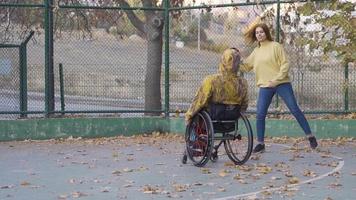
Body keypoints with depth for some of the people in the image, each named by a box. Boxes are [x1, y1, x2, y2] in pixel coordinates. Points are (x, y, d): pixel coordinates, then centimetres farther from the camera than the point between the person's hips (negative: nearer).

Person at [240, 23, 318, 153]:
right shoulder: (256, 51, 12)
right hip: (265, 86, 4)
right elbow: (245, 67, 14)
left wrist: (276, 80, -17)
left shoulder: (275, 46, -3)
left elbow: (285, 64, -8)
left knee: (295, 110, -4)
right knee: (260, 115, -3)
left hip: (282, 84, -4)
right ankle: (260, 143, 7)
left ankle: (310, 136, 5)